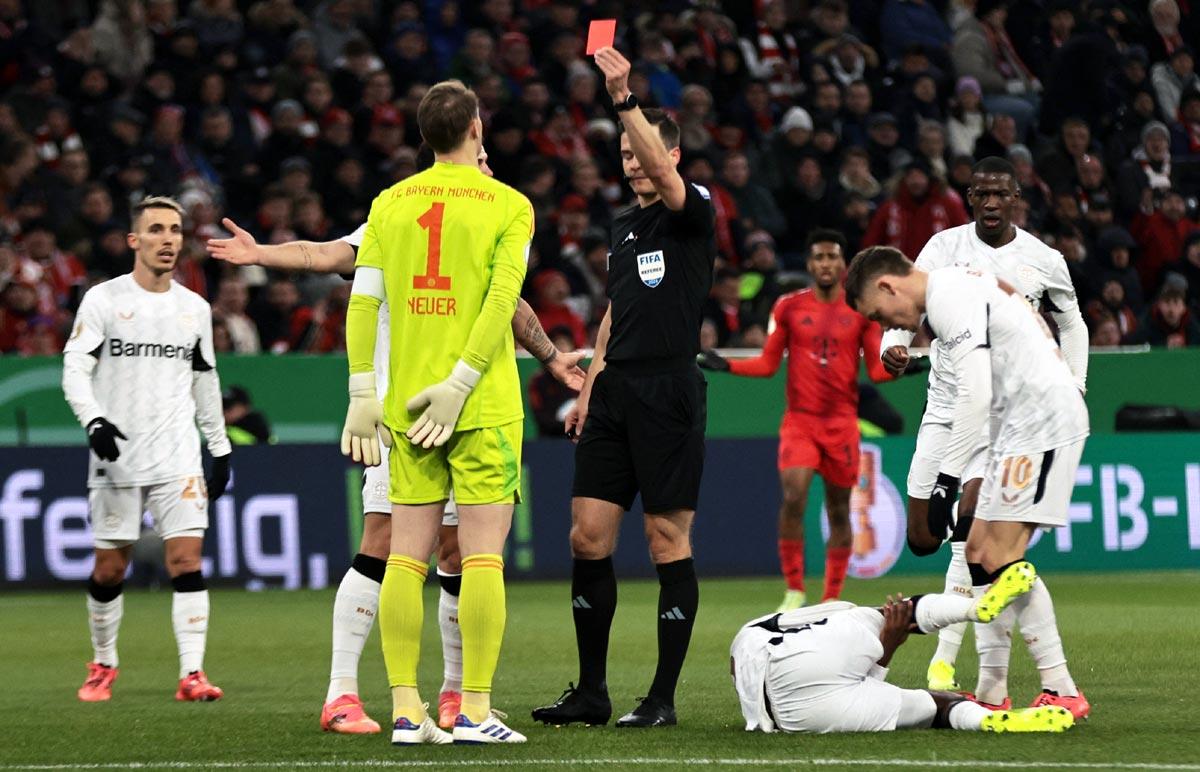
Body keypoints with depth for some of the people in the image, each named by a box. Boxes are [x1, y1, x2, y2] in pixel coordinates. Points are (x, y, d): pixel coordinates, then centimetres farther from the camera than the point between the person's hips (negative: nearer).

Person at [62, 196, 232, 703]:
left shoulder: (195, 309, 11)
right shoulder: (103, 300, -1)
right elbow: (75, 368, -6)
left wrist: (221, 449, 19)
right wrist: (94, 421, -23)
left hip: (178, 458, 2)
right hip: (116, 458, -2)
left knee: (187, 560, -11)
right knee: (109, 568, 3)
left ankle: (192, 674, -13)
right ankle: (103, 666, 22)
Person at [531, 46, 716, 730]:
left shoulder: (693, 213, -3)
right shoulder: (624, 226, 19)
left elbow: (662, 169, -25)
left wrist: (625, 97, -33)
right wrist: (589, 385, 19)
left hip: (670, 387, -7)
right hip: (616, 390, 7)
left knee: (669, 541, -4)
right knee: (588, 537, 3)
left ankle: (663, 698, 0)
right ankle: (591, 692, 10)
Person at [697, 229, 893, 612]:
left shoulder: (861, 311, 4)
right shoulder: (789, 307, 5)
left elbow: (877, 369, 3)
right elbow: (768, 363, 8)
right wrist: (726, 365, -6)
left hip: (842, 422, 1)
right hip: (800, 419, -1)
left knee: (839, 511, 5)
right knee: (793, 497, -19)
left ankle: (832, 598, 15)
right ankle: (794, 590, -9)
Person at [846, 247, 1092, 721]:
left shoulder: (949, 296, -12)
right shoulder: (955, 289, 20)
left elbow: (975, 396, -21)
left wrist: (948, 477, -19)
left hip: (1044, 419, -11)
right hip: (1022, 426, 11)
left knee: (1001, 559, -14)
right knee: (979, 552, 10)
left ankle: (1062, 693, -13)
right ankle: (991, 693, 13)